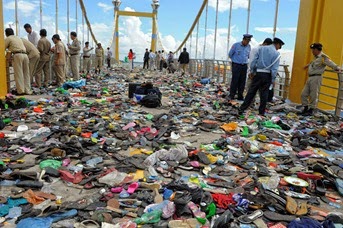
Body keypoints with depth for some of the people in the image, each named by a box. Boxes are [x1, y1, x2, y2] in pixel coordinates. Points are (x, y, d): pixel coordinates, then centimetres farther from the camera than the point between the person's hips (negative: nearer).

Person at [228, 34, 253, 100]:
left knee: (242, 82, 4)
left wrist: (244, 60, 13)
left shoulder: (249, 46, 7)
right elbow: (230, 54, 5)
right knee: (235, 81, -6)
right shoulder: (236, 45, -5)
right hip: (236, 65, -4)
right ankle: (232, 96, 1)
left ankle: (240, 96, 12)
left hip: (244, 66, 4)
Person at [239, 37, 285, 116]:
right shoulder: (276, 54, -3)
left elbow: (254, 61, 3)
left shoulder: (261, 48, 5)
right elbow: (274, 68, -8)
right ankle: (261, 113, 13)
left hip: (258, 73, 2)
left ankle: (242, 109, 5)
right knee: (264, 94, 7)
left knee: (251, 92, 6)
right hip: (267, 75, -2)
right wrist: (273, 80, -2)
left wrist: (252, 71, 10)